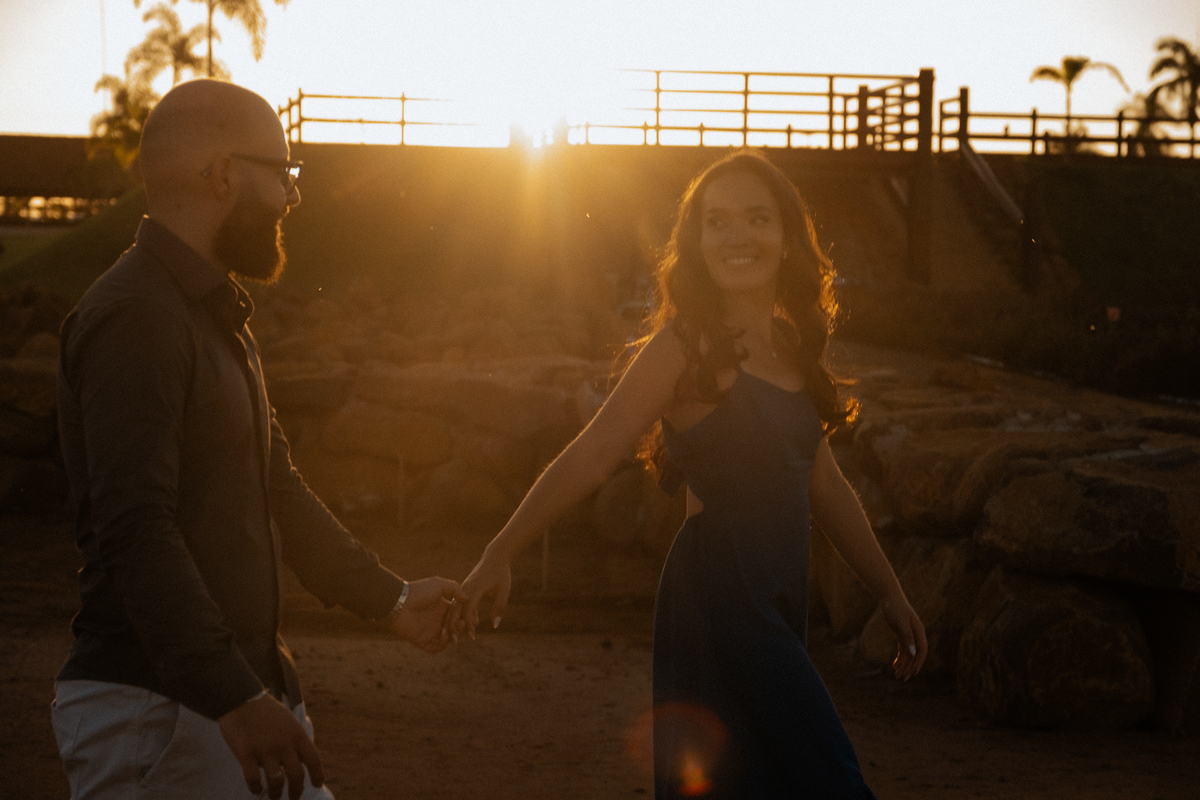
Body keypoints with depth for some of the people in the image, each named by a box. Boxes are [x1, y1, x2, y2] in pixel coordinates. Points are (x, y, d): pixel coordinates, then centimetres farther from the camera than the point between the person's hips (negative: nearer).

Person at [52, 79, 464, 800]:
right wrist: (234, 700, -29)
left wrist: (390, 599, 29)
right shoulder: (134, 317, -15)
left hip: (250, 691, 9)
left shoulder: (219, 317, 19)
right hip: (156, 706, -9)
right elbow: (135, 533, -24)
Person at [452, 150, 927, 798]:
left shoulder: (791, 347, 14)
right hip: (719, 594, -8)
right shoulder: (686, 344, -8)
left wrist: (891, 595, 23)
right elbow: (592, 455, -13)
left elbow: (824, 485, 21)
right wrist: (499, 556, -19)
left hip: (776, 599, 8)